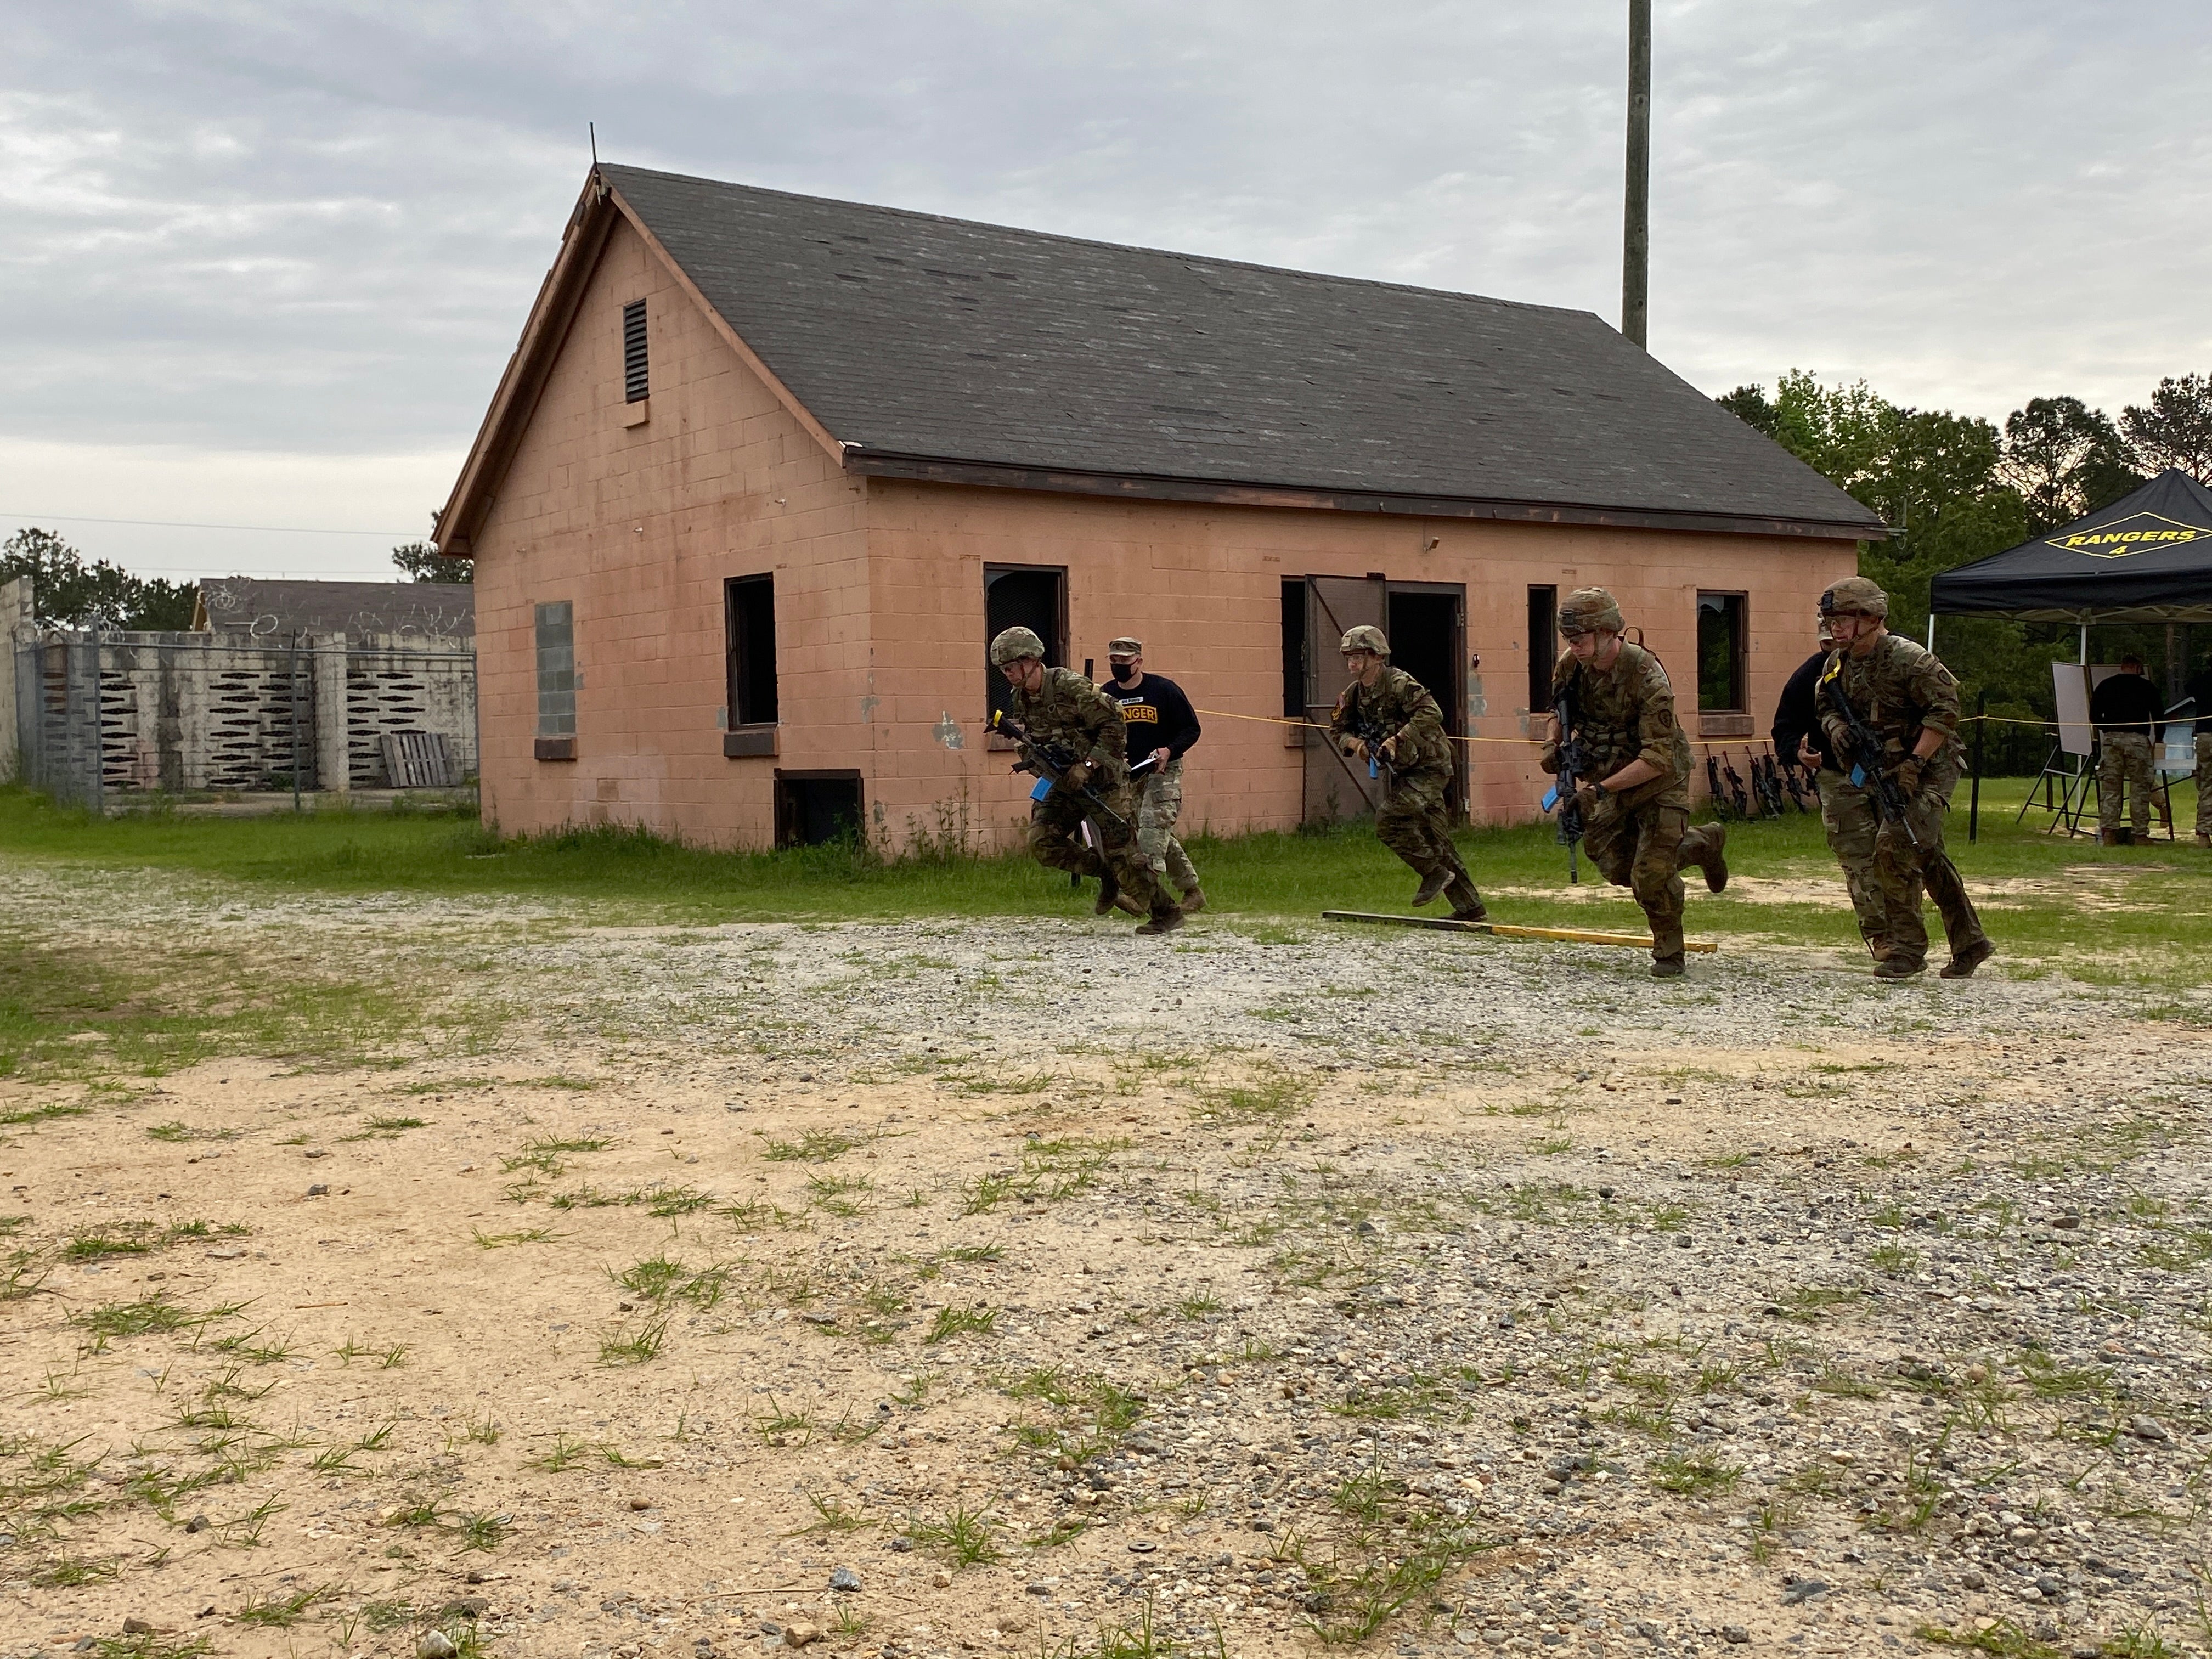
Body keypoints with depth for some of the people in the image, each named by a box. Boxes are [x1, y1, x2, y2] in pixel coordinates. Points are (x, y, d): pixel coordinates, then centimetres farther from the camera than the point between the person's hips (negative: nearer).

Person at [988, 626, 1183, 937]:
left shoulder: (1070, 687, -20)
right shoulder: (1019, 700, 4)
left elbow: (1114, 727, -21)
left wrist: (1087, 766, -24)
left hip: (1104, 780, -7)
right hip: (1066, 783, 7)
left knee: (1121, 854, -9)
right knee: (1041, 841, -10)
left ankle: (1167, 913, 6)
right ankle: (1105, 872, 9)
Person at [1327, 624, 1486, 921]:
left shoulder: (1398, 683, -19)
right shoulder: (1353, 694, 5)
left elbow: (1431, 713, -28)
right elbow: (1338, 729, 14)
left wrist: (1397, 739, -30)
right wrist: (1355, 742, -7)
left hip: (1429, 767, -9)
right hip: (1404, 773, 9)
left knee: (1388, 822, -20)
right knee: (1435, 840, 10)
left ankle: (1435, 872, -4)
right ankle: (1470, 906, 17)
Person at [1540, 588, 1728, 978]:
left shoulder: (1647, 677, -29)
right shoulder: (1570, 665, -10)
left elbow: (1658, 758, -31)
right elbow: (1559, 714, 10)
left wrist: (1600, 790, -37)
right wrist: (1553, 745, -13)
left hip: (1659, 780, -6)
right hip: (1610, 778, 7)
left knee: (1651, 876, -13)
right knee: (1619, 869, 10)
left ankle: (1669, 954, 12)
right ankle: (1701, 844, 33)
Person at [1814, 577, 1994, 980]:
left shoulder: (1909, 659, -20)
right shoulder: (1837, 665, 3)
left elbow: (1945, 711, -20)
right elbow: (1828, 708, 16)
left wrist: (1914, 764, -24)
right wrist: (1835, 727, -8)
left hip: (1928, 769, -8)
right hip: (1886, 772, 8)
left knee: (1894, 847, -19)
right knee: (1928, 856, 14)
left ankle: (1905, 947, -9)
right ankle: (1970, 944, 26)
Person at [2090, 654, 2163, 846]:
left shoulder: (2106, 685, 12)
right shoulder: (2147, 687, 8)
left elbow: (2094, 717, 11)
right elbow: (2159, 717, 11)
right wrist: (2157, 740, 26)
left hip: (2111, 738, 2)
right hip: (2138, 739, -2)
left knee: (2109, 787, 2)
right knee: (2140, 788, 2)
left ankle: (2108, 833, -5)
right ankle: (2141, 834, 0)